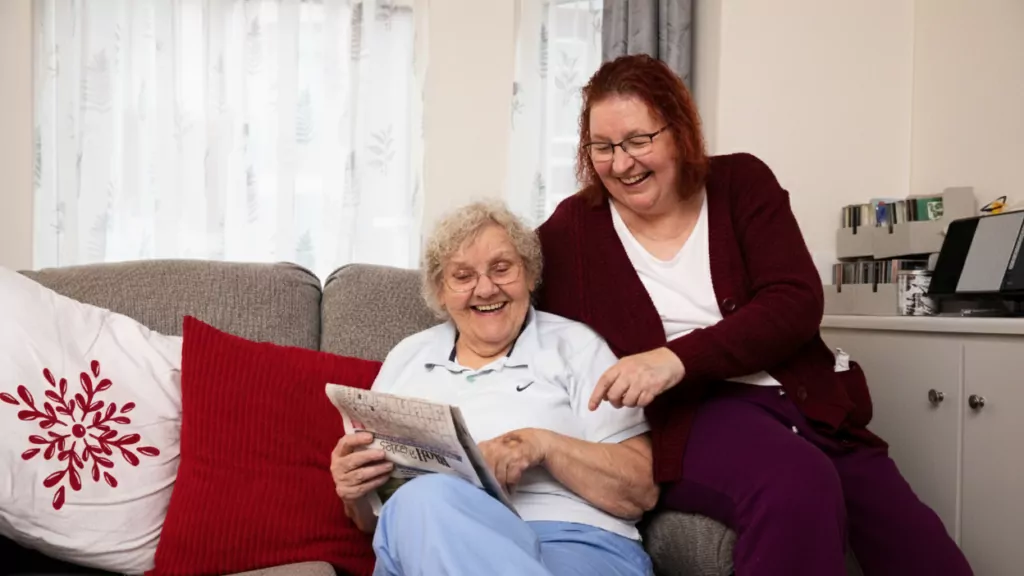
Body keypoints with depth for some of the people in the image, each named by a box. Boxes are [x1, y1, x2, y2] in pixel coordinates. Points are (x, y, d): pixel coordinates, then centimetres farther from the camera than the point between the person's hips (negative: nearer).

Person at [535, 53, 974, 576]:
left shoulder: (741, 183, 5)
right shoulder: (573, 229, 3)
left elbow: (795, 303, -8)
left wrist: (679, 358, -21)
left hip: (805, 403, 3)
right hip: (687, 416, -2)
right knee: (798, 485, -35)